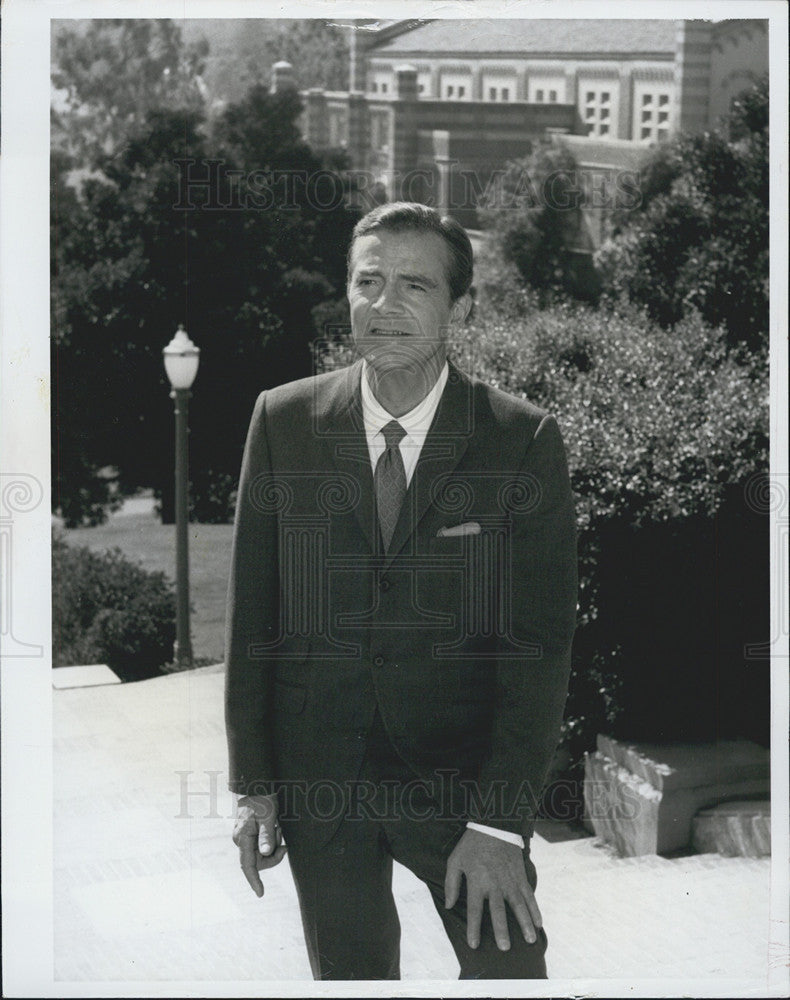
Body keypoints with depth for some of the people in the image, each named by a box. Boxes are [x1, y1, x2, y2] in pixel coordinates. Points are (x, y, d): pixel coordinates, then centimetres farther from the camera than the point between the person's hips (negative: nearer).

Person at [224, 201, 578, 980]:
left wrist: (499, 821, -15)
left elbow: (540, 639, -9)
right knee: (349, 974, 12)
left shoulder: (523, 440, -8)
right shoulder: (284, 420, -2)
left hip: (460, 763, -2)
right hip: (317, 772, 2)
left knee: (508, 966, -2)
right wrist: (252, 784, 1)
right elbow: (252, 610, 3)